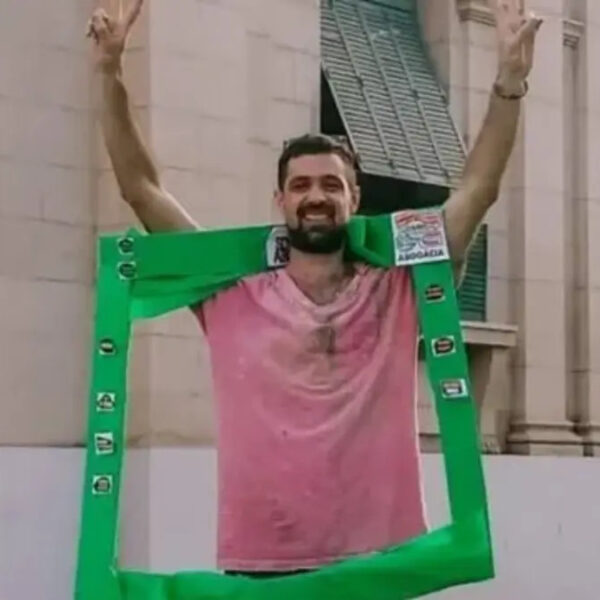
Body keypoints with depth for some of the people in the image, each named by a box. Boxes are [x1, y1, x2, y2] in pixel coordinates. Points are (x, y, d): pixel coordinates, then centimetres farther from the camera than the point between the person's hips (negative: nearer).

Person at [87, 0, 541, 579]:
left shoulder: (396, 291, 6)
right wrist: (111, 75, -4)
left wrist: (509, 80, -6)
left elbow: (478, 187, 3)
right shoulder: (234, 298, 4)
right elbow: (140, 187, 4)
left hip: (376, 556, 0)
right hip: (259, 560, 0)